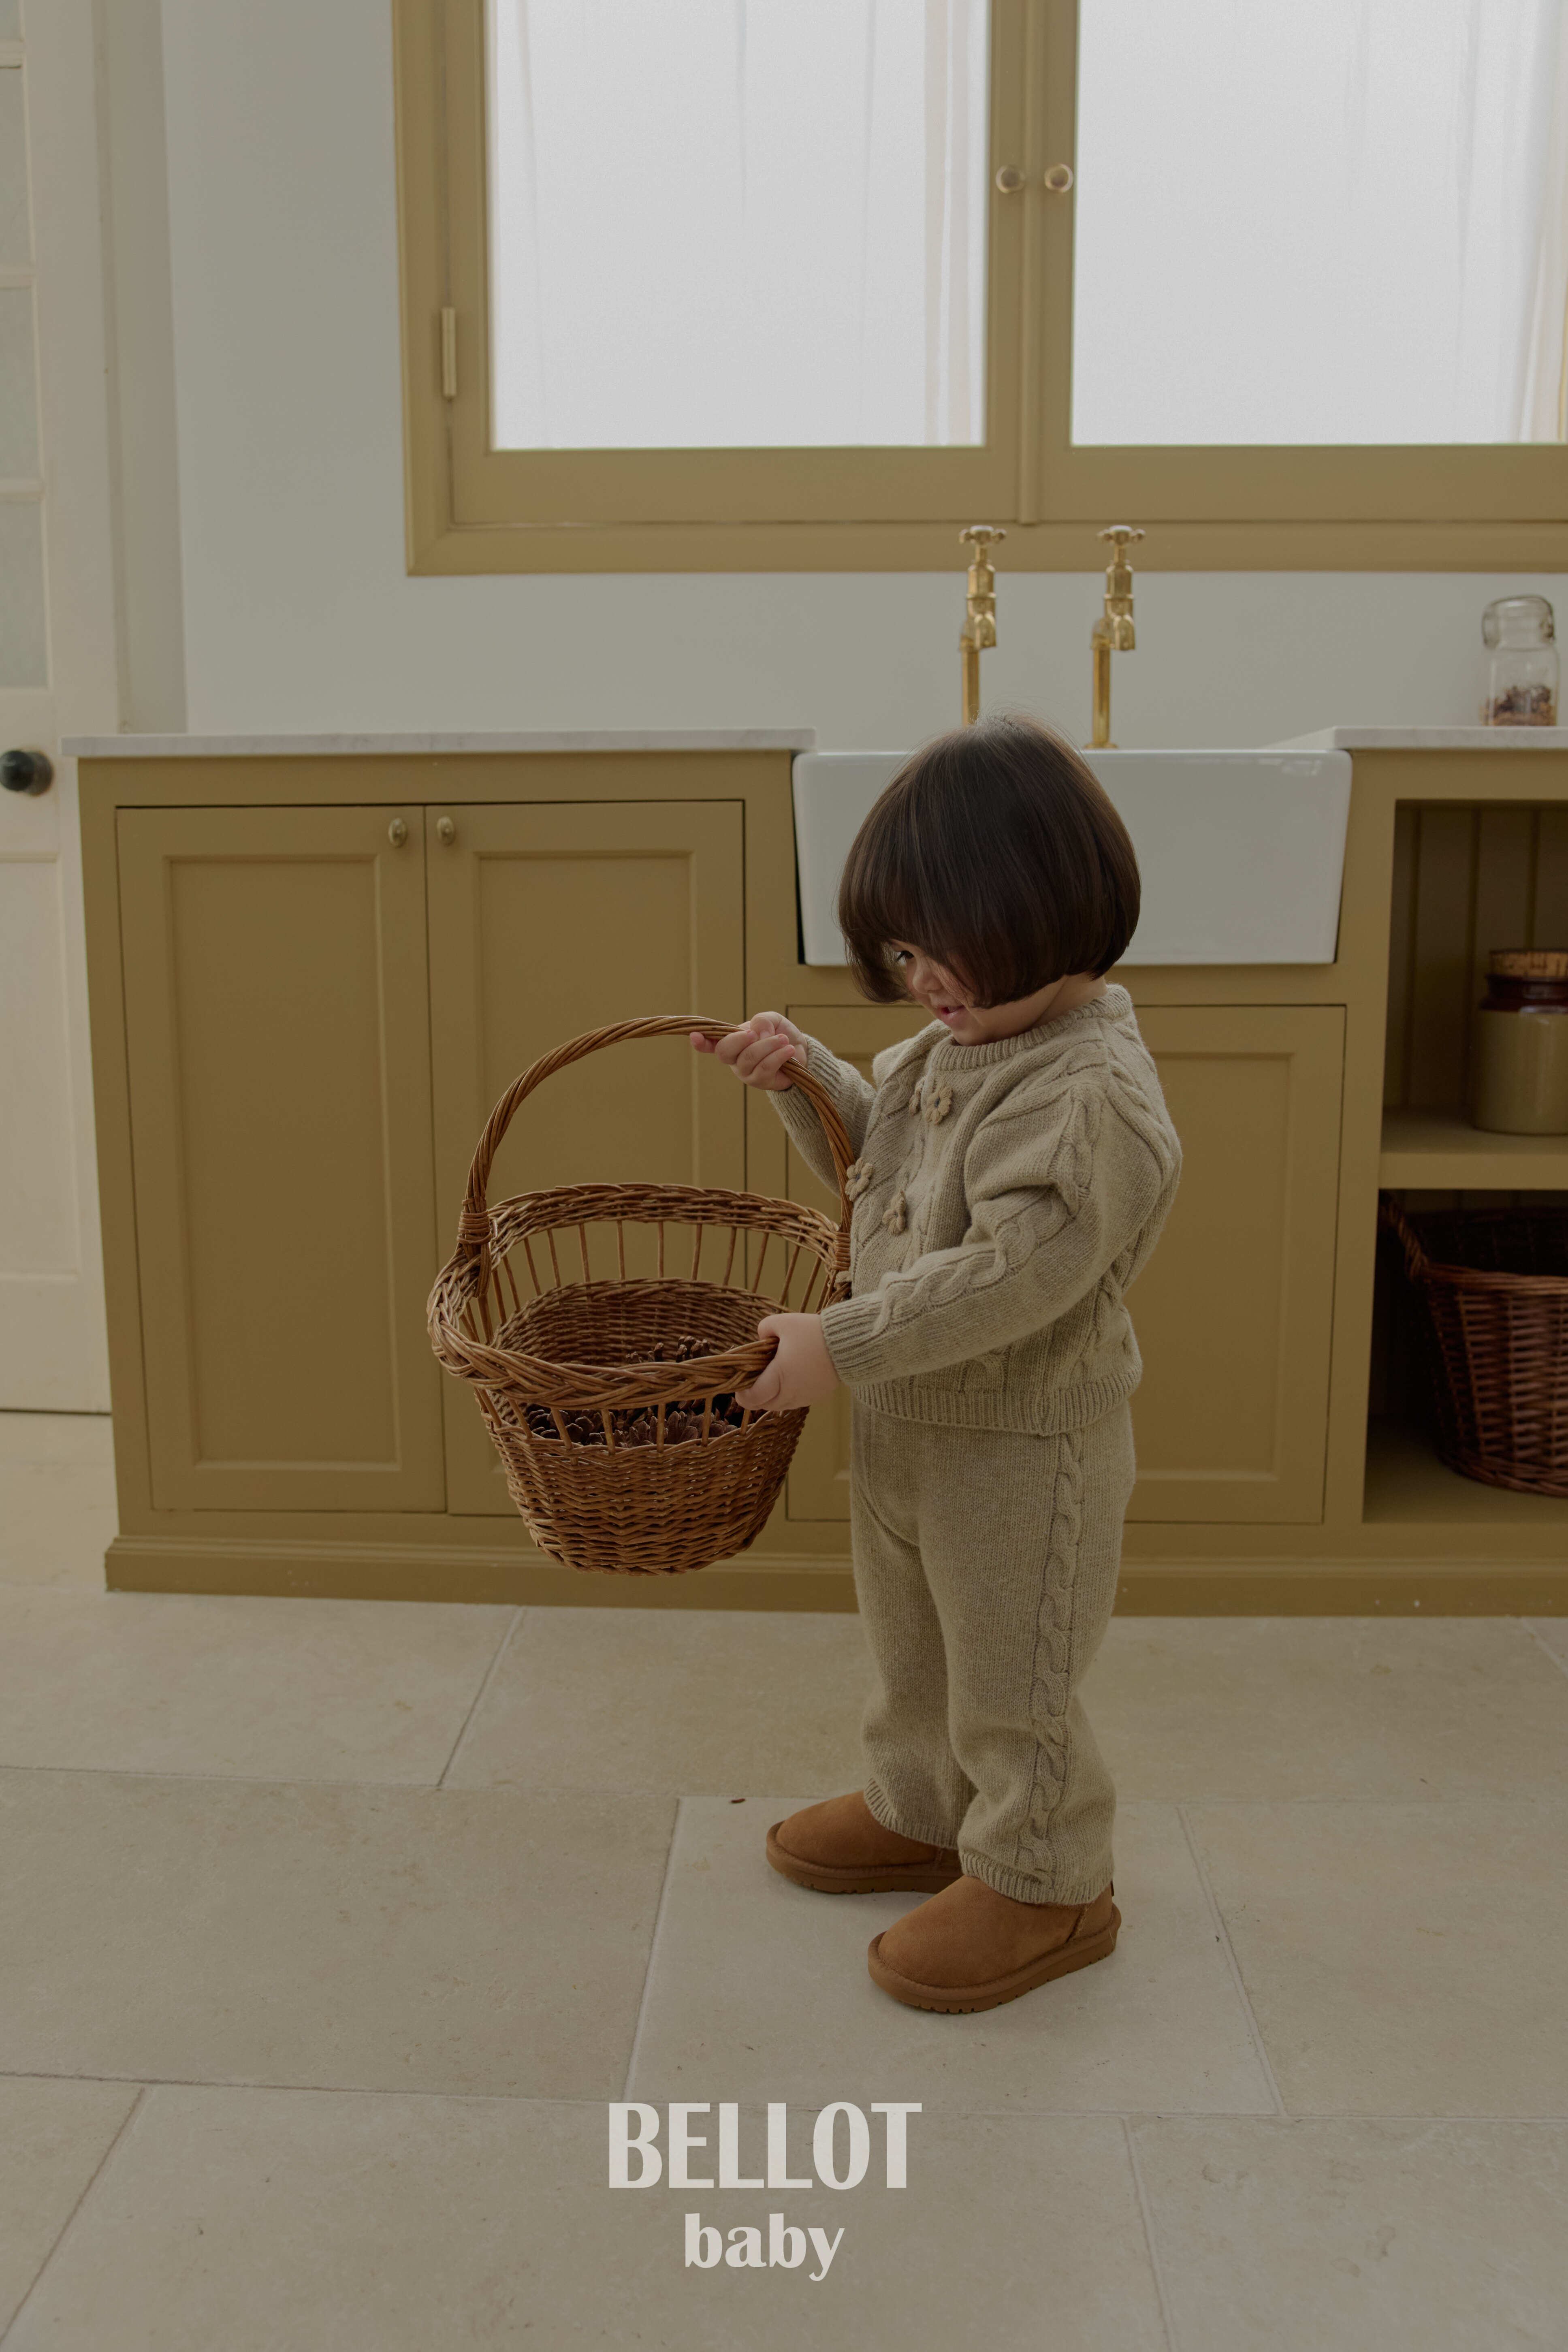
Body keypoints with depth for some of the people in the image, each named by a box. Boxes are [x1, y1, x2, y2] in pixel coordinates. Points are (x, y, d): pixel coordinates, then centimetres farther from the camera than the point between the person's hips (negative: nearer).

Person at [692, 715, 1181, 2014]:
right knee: (912, 1644, 26)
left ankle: (1040, 1884, 32)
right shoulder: (957, 1041, 2)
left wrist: (843, 1344, -31)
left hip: (1022, 1444, -9)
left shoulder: (1089, 1088, -28)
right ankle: (920, 1812, 49)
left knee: (1011, 1676, 11)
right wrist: (801, 1073, -1)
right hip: (909, 1421, 9)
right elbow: (877, 1147, 17)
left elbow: (1017, 1272, -33)